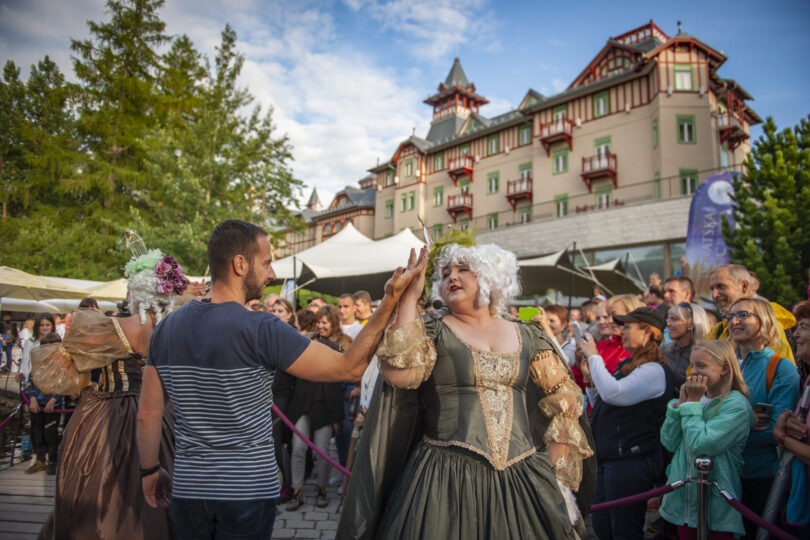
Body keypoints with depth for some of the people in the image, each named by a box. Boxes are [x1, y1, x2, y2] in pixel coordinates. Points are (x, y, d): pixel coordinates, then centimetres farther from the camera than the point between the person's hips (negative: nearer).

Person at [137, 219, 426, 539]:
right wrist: (391, 299, -18)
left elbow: (148, 413, 4)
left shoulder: (166, 328, -2)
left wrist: (151, 470, 19)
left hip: (188, 488, 6)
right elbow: (350, 368, -18)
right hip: (247, 492, -5)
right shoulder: (261, 329, -20)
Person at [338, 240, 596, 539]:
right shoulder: (433, 331, -2)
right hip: (445, 478, -3)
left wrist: (554, 467, 6)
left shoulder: (528, 337, 7)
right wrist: (409, 297, -17)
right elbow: (399, 374, -20)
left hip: (521, 478, 3)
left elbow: (565, 396, 11)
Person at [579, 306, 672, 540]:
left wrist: (593, 356, -18)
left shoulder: (654, 370, -15)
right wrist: (590, 378, 7)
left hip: (631, 462, -10)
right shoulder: (626, 365, 16)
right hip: (610, 459, 10)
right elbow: (602, 406, 21)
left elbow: (612, 394, -28)